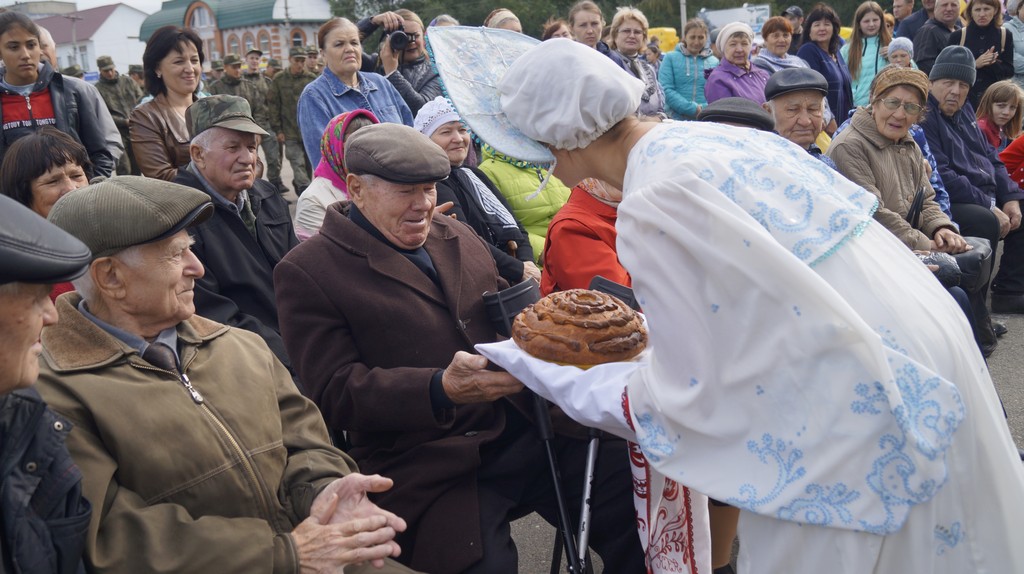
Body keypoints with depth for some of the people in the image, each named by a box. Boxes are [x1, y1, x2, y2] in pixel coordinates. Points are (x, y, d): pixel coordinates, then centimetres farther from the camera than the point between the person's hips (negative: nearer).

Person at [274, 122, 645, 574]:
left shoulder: (457, 236, 17)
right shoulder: (306, 272, -3)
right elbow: (335, 393, -9)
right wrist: (442, 390, -25)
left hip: (525, 430, 6)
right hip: (430, 467, -5)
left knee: (631, 489, -10)